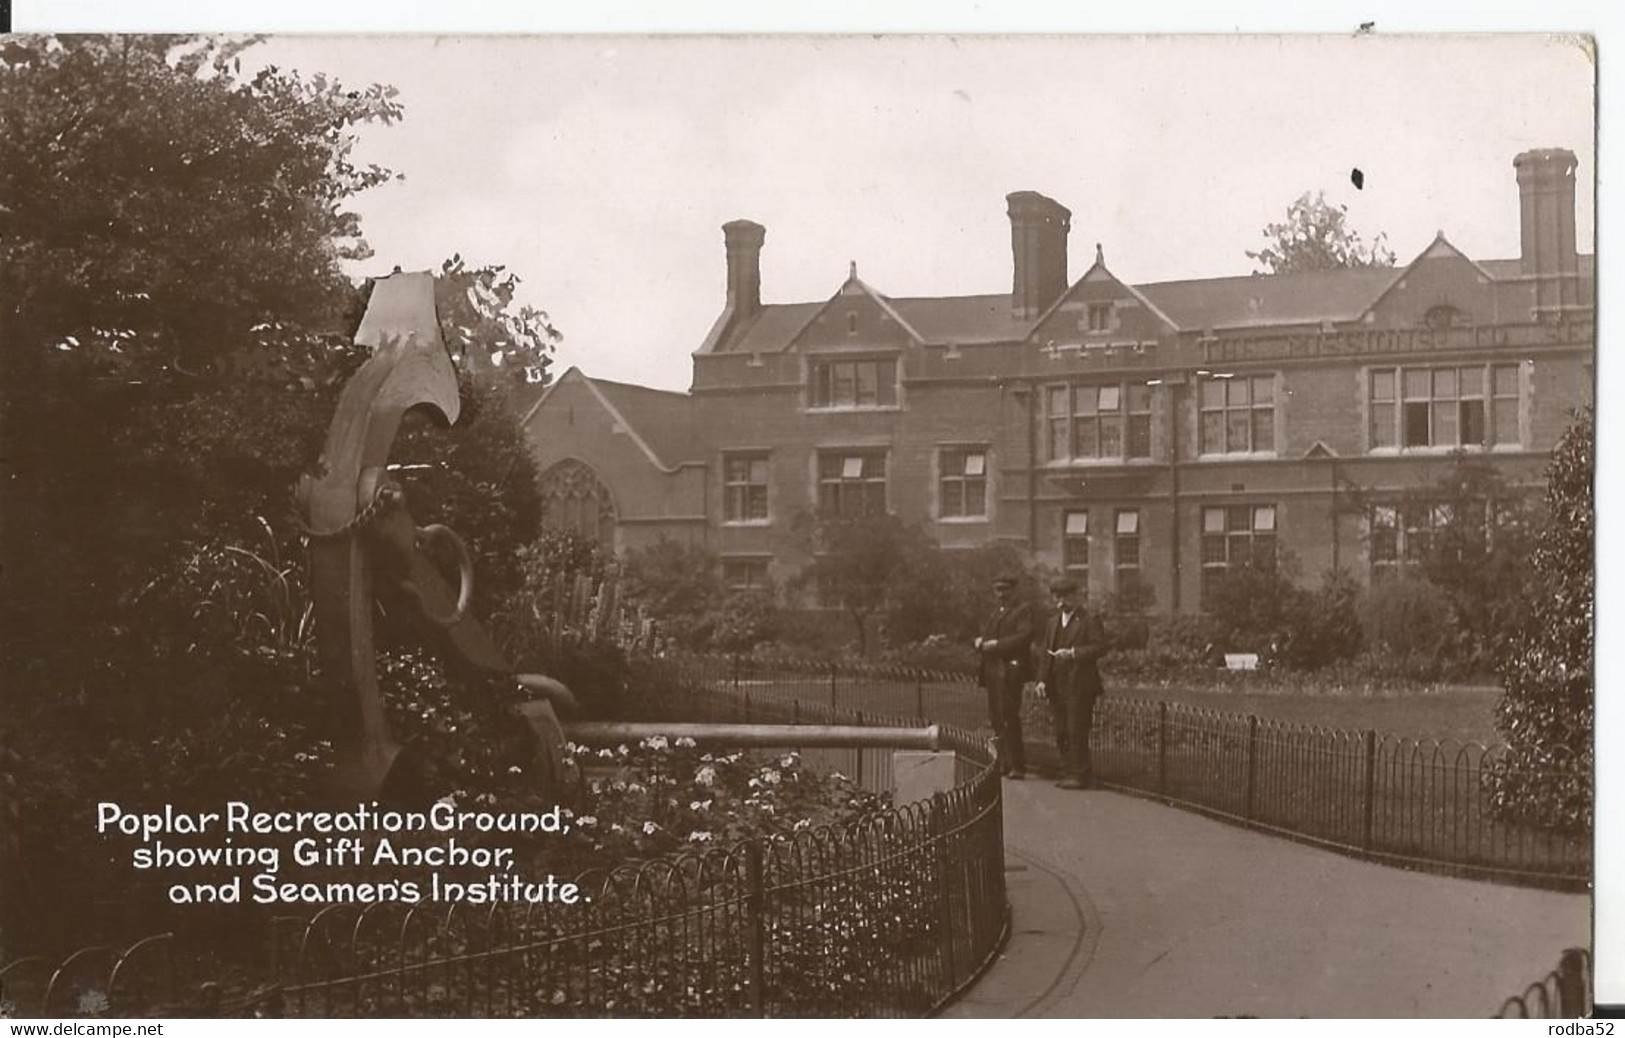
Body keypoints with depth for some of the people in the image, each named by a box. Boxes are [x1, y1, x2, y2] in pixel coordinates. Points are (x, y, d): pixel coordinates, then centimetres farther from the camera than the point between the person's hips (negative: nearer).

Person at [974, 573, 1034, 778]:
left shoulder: (1024, 610, 0)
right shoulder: (994, 612, 24)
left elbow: (1024, 637, -14)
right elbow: (983, 634, 23)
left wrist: (996, 644, -16)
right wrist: (980, 641, -1)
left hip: (1011, 670, -8)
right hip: (992, 670, 8)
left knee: (1009, 717, -12)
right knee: (996, 717, 7)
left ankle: (1017, 766, -10)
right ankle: (1005, 763, 12)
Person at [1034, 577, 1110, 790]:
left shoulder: (1090, 620, -2)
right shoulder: (1052, 622, 19)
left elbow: (1099, 647, -11)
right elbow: (1045, 651, 16)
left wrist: (1073, 653, -19)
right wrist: (1042, 679, 5)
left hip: (1080, 685, -7)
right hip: (1057, 686, 7)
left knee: (1077, 731, -8)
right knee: (1061, 732, 8)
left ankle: (1080, 775, -4)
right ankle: (1069, 772, 14)